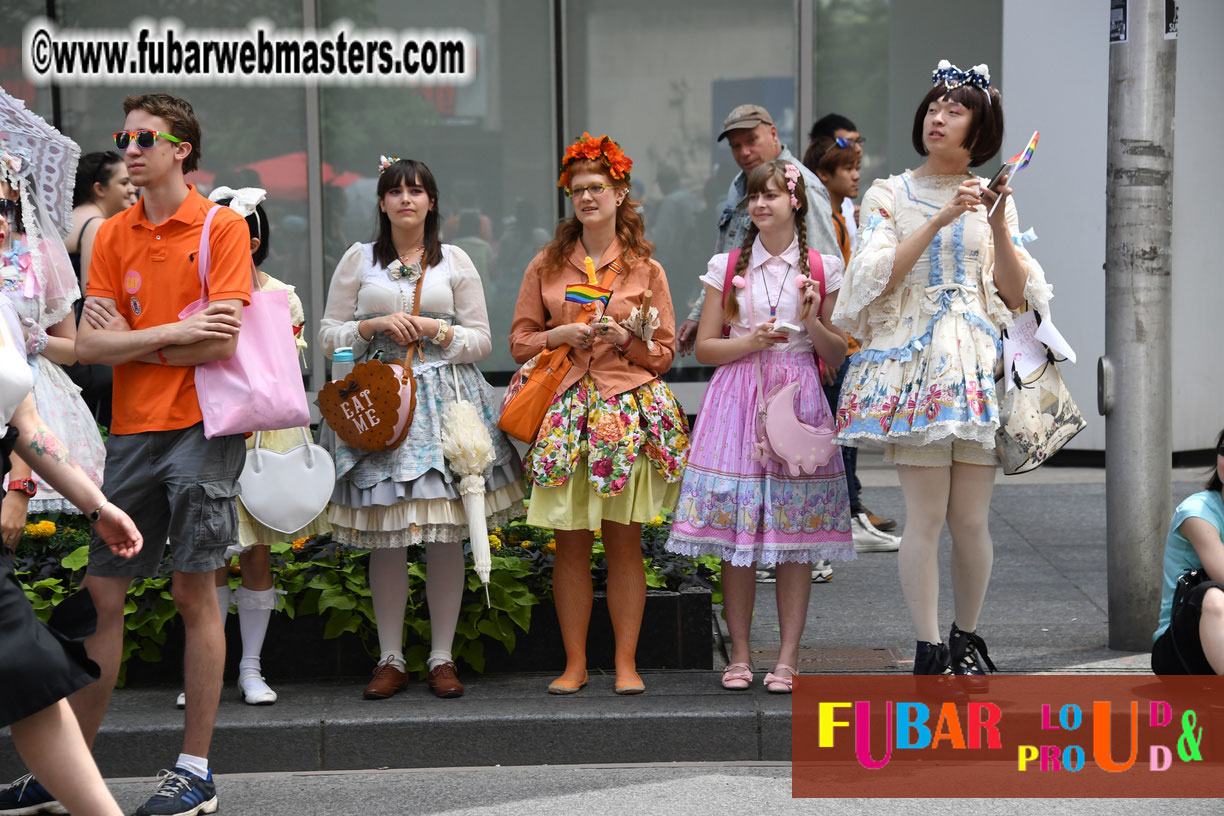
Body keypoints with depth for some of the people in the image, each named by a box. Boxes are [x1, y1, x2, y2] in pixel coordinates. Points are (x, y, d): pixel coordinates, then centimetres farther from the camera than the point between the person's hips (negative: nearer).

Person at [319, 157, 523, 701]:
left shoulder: (455, 262, 10)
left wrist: (437, 330, -7)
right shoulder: (358, 260, 11)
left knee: (447, 534, -3)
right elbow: (329, 335, 9)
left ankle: (442, 658, 6)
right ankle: (390, 660, 7)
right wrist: (376, 327, -7)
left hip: (445, 401, 0)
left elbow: (481, 341, 9)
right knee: (384, 537, -2)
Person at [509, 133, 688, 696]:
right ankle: (575, 663, 10)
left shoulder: (645, 269, 7)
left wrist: (626, 338, -11)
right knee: (571, 542, 2)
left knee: (624, 541, 0)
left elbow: (664, 353, 7)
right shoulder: (546, 265, 10)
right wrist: (561, 336, -7)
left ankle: (626, 662, 8)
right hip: (563, 408, 1)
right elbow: (520, 340, 11)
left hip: (628, 408, -1)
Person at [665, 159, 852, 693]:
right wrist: (751, 340, -9)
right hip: (738, 399, 1)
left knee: (793, 536, -1)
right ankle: (740, 655, 9)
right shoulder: (726, 267, 7)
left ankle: (788, 657, 5)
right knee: (735, 535, -1)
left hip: (799, 402, 0)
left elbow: (838, 355, 8)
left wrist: (812, 321, -10)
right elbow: (705, 348, 7)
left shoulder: (824, 269, 6)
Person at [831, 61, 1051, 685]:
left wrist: (999, 227, -5)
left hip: (978, 361, 2)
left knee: (971, 518, -1)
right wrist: (939, 220, -13)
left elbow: (1016, 295, 9)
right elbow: (878, 278, -7)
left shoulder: (994, 199, 14)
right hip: (912, 359, -2)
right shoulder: (889, 195, 8)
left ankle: (967, 639, 17)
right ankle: (929, 652, -2)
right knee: (926, 515, -8)